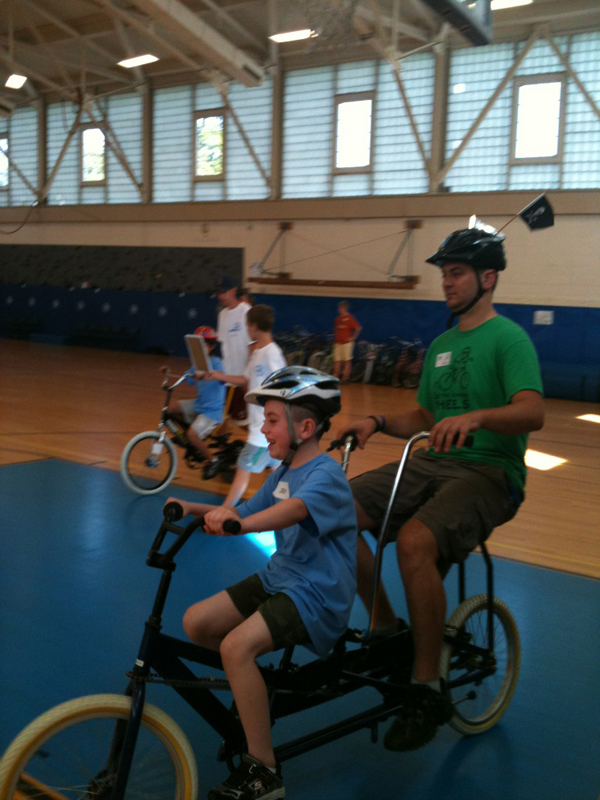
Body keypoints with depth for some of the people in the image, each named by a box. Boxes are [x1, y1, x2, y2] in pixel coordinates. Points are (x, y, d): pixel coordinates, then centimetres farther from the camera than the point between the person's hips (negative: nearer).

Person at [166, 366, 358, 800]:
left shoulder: (326, 474, -18)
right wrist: (195, 508, 0)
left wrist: (238, 523, -55)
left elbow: (295, 509, -39)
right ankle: (254, 684, 21)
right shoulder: (284, 472, 11)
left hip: (317, 593, -9)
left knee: (237, 645, -28)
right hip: (279, 577, 9)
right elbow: (248, 511, 15)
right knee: (196, 622, -3)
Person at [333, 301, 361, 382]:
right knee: (337, 360, 5)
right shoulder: (338, 318, 11)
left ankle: (345, 377, 4)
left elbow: (358, 328, -12)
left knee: (347, 360, 0)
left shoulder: (350, 318, -8)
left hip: (347, 342, -6)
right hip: (338, 342, 6)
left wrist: (353, 337, -11)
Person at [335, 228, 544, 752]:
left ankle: (428, 692, -17)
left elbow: (533, 412, -22)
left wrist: (475, 416, -40)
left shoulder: (508, 338, -6)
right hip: (433, 462, 7)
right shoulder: (441, 345, 18)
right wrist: (380, 422, 3)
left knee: (414, 540, -35)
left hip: (488, 471, -7)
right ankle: (385, 628, 4)